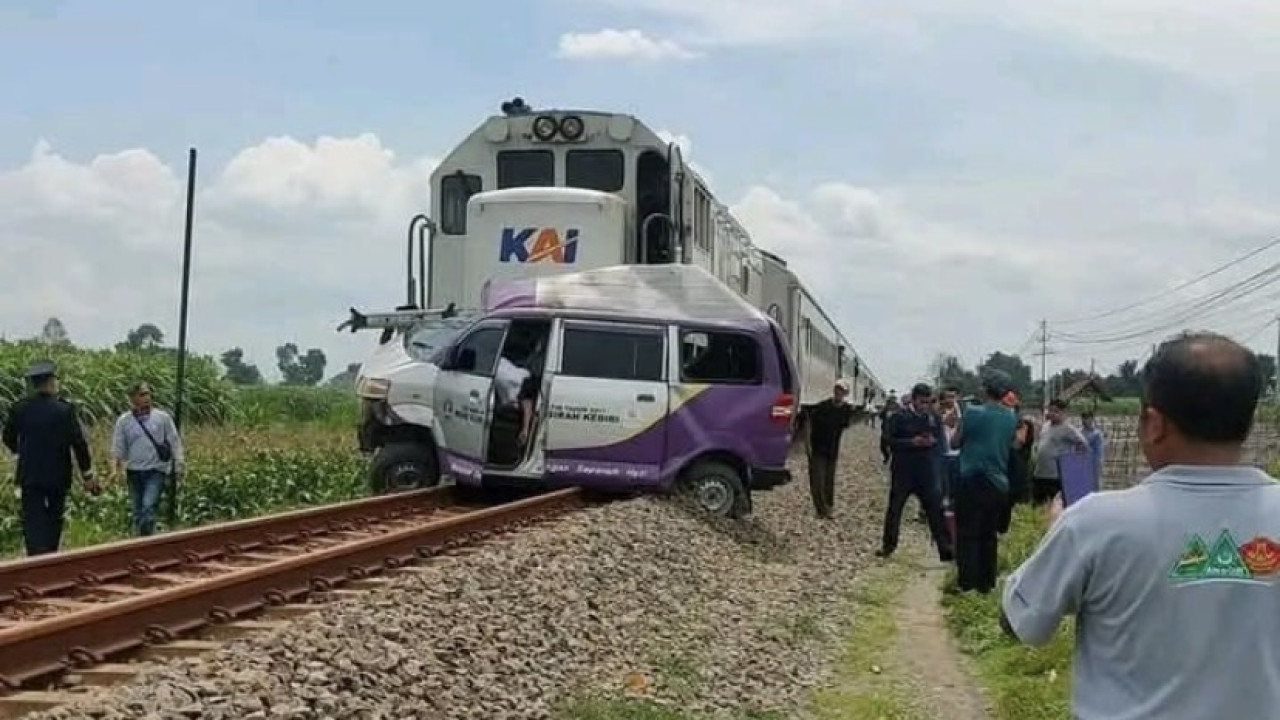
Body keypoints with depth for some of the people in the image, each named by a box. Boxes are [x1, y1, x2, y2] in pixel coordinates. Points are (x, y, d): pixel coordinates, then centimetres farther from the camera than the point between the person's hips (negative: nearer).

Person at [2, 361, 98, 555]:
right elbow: (79, 444, -11)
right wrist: (88, 476, -2)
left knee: (33, 523, 0)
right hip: (58, 475, 0)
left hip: (30, 475, 0)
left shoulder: (19, 409, -6)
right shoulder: (65, 409, -11)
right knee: (54, 520, 17)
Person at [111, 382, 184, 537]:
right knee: (137, 512, 10)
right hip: (134, 472, 3)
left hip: (156, 471, -3)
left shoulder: (162, 417, -1)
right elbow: (118, 447, 4)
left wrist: (179, 461, -8)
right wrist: (115, 468, -6)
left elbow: (174, 441, 1)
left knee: (148, 507, -19)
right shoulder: (124, 420, 1)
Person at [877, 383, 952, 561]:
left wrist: (933, 441, -13)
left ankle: (945, 549, 1)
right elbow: (890, 441, -9)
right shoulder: (899, 417, -5)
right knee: (894, 509, 9)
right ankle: (888, 546, 23)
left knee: (935, 509, -2)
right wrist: (912, 442, -20)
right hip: (902, 471, -1)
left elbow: (941, 441, 10)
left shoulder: (933, 418, 5)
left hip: (926, 472, 2)